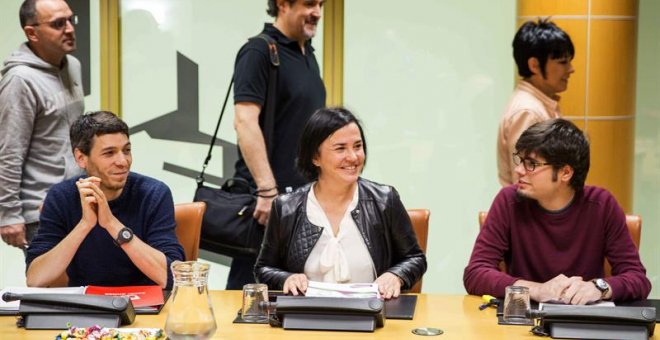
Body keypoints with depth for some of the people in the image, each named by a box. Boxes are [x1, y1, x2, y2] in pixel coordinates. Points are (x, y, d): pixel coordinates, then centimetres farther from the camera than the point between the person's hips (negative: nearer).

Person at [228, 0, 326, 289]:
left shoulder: (308, 54, 14)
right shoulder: (259, 51, -11)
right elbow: (245, 121, -20)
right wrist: (267, 190, -25)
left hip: (304, 191, 8)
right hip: (267, 192, -8)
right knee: (248, 286, -1)